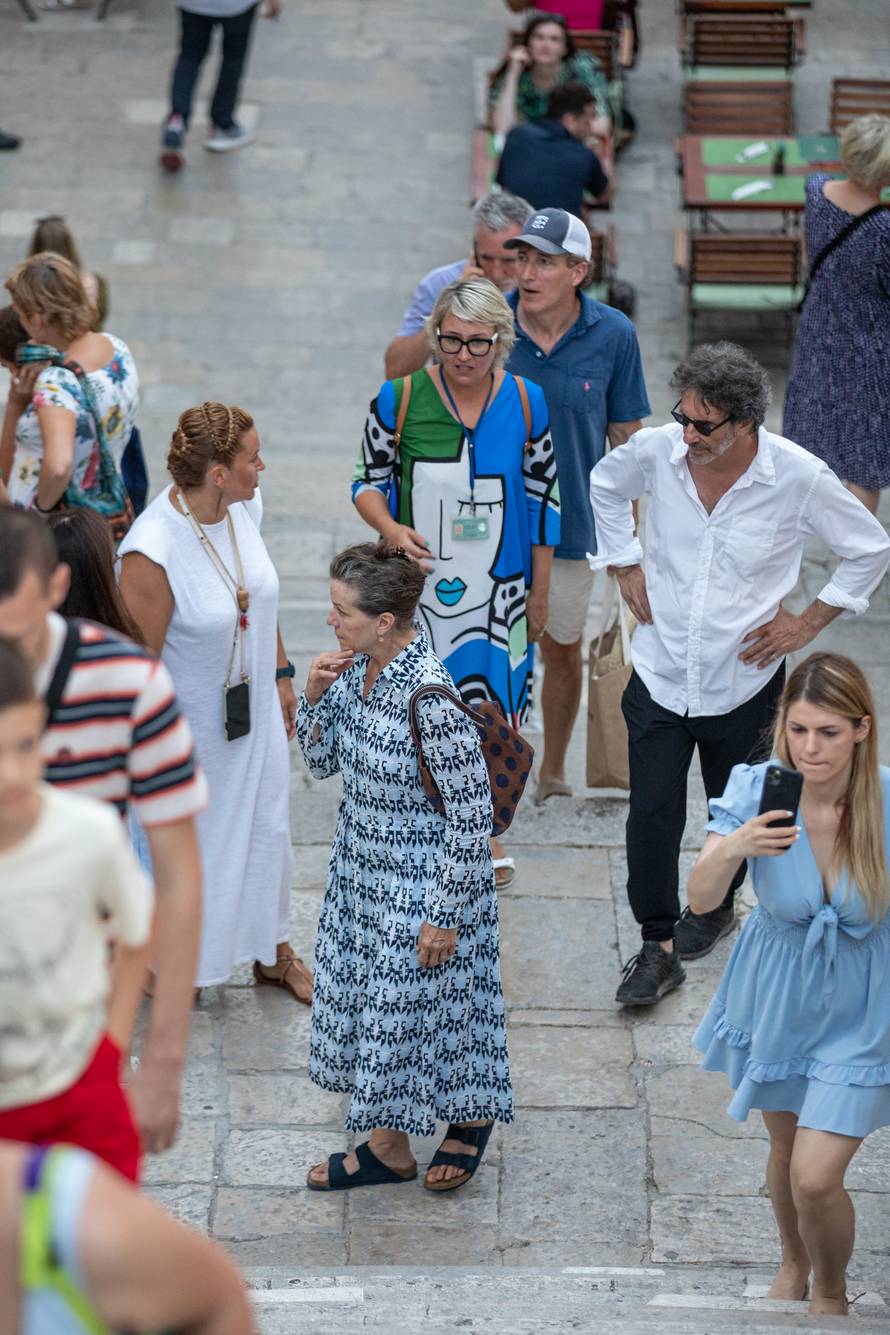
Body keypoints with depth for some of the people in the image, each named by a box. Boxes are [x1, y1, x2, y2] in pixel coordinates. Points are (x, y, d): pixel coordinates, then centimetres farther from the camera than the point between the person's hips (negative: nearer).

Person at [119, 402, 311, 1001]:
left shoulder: (245, 507, -10)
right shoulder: (152, 552, -32)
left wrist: (281, 674, 16)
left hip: (254, 711, 7)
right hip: (191, 725, -7)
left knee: (267, 827, 21)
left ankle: (273, 951, 45)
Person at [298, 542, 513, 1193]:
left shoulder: (430, 696, -30)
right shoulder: (356, 668, -6)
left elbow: (472, 813, -23)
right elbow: (322, 762, 8)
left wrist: (446, 915, -18)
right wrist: (315, 697, -11)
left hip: (423, 884, -8)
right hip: (364, 870, 8)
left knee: (414, 1004, 9)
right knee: (365, 997, 18)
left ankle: (472, 1117, 35)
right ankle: (387, 1146, 33)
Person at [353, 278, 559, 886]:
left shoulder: (527, 402, -5)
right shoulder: (399, 399, -9)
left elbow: (543, 501, 4)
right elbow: (369, 481, 2)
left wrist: (539, 594, 7)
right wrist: (392, 529, -20)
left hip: (499, 593, 1)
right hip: (417, 587, -1)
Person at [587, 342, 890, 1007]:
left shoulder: (800, 477, -19)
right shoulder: (657, 449, -13)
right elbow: (605, 485, 13)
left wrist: (809, 621, -3)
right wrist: (625, 566, 8)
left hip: (743, 681, -1)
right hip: (660, 673, 1)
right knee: (652, 812, -4)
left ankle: (718, 903, 45)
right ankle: (658, 948, 11)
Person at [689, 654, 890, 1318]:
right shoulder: (758, 791, -21)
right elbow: (701, 900, -24)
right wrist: (732, 848, -44)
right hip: (775, 995, 2)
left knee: (816, 1178, -7)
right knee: (787, 1146, 22)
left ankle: (830, 1290, 25)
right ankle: (793, 1263, 53)